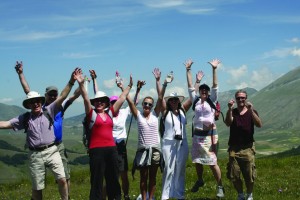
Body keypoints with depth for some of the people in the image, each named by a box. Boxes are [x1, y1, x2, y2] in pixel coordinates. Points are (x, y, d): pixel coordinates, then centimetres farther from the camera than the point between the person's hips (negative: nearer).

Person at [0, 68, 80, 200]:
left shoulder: (48, 112, 3)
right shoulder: (25, 118, 7)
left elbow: (62, 97, -5)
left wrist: (71, 81, -15)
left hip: (52, 151, -1)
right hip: (35, 155, 1)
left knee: (62, 179, -11)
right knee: (37, 187, 7)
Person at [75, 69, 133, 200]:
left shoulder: (110, 113, 11)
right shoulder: (91, 113, 1)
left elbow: (122, 99, 18)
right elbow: (86, 99, -12)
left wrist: (129, 86, 22)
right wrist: (81, 84, -24)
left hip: (111, 149, 4)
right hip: (96, 150, -4)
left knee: (113, 179, 13)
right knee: (97, 180, 0)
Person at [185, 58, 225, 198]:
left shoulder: (212, 101, 0)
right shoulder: (195, 101, 7)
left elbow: (215, 86, -8)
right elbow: (190, 86, 6)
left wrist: (214, 69, -15)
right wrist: (188, 70, 1)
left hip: (209, 134, -4)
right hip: (197, 134, 4)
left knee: (212, 162, -6)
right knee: (197, 161, 15)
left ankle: (220, 187, 5)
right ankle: (200, 180, 38)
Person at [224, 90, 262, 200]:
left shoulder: (252, 112, 5)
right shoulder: (232, 112, 8)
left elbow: (259, 125, -13)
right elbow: (228, 123, -12)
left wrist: (251, 111, -26)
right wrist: (230, 109, -28)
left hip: (248, 148, -1)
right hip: (234, 148, 1)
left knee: (249, 175, 0)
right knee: (234, 175, 2)